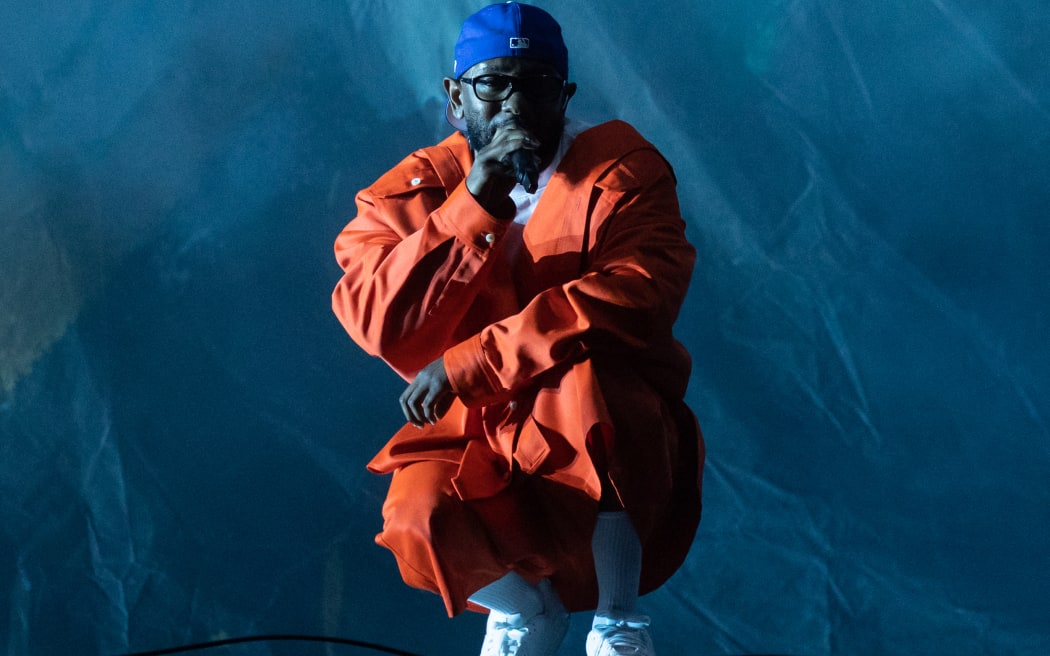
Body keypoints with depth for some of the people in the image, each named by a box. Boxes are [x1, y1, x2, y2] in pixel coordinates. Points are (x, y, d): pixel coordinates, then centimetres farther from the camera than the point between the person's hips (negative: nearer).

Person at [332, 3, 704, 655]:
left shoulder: (623, 168, -7)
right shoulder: (411, 193, 1)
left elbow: (637, 297, -24)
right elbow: (378, 325, -14)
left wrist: (466, 364, -26)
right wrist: (475, 206, -24)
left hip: (607, 444, -2)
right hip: (477, 439, 2)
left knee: (585, 379, -35)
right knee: (422, 520, -30)